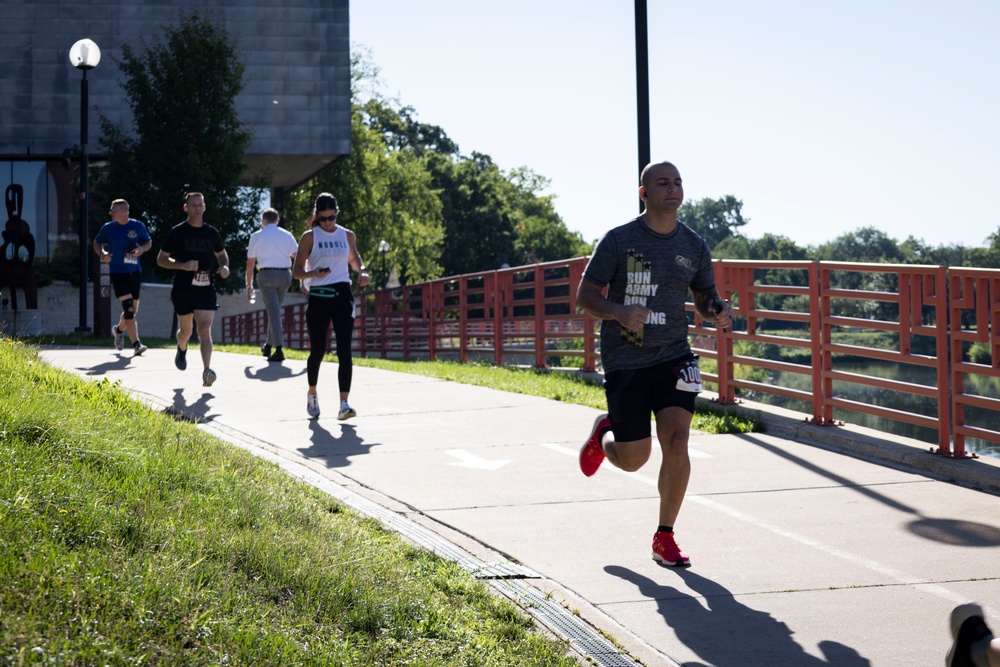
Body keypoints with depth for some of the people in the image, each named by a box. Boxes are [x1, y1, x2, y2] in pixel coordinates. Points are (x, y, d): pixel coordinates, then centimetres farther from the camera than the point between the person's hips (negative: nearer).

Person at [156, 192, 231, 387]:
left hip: (206, 289, 1)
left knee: (205, 330, -14)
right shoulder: (177, 232, -2)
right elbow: (161, 259, -1)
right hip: (183, 289, -1)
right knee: (185, 330, 13)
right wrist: (182, 265, -17)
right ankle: (182, 350, 49)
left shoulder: (212, 233, 6)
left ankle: (207, 371, -25)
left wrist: (225, 266, 0)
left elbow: (222, 254, 23)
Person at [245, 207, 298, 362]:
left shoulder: (256, 236, 6)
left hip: (266, 275, -3)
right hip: (285, 274, 3)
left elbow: (250, 262, 5)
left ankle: (279, 349, -18)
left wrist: (249, 285, 11)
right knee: (275, 309, 19)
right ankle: (268, 345, 26)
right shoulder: (286, 235, 10)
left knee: (273, 310, -8)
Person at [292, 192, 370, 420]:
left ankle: (344, 404, -16)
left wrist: (362, 270, 6)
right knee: (318, 350, 5)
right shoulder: (310, 237, -1)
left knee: (344, 350, -12)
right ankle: (312, 394, 32)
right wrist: (314, 273, -21)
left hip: (343, 296, 2)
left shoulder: (347, 235, 9)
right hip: (319, 297, -2)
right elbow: (297, 271, -1)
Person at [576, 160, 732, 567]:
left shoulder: (693, 246, 5)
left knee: (676, 443, -14)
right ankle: (604, 435, 38)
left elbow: (704, 297, 17)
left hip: (673, 356, 3)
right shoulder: (619, 240, -6)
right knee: (634, 460, 0)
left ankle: (664, 538, 2)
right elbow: (585, 295, -5)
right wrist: (619, 312, -25)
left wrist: (718, 312, -7)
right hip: (624, 361, -2)